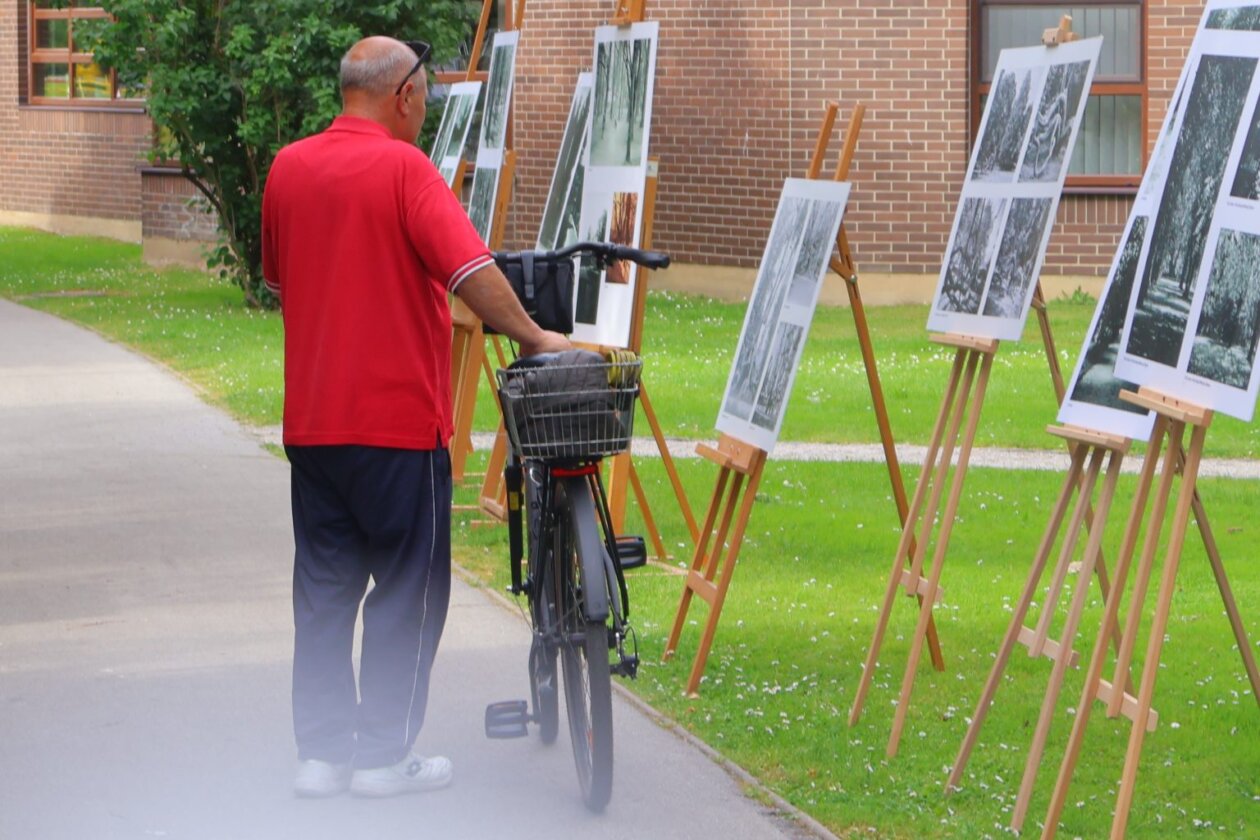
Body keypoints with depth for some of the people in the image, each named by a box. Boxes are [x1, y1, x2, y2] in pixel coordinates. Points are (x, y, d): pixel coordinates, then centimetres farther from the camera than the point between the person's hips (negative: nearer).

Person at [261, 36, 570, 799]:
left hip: (311, 417, 6)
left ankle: (321, 752, 12)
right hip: (398, 416, -6)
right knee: (406, 589, 4)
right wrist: (532, 336, -13)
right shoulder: (402, 168, -13)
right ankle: (384, 756, 8)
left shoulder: (289, 168, 8)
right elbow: (471, 271, -22)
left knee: (324, 587, 11)